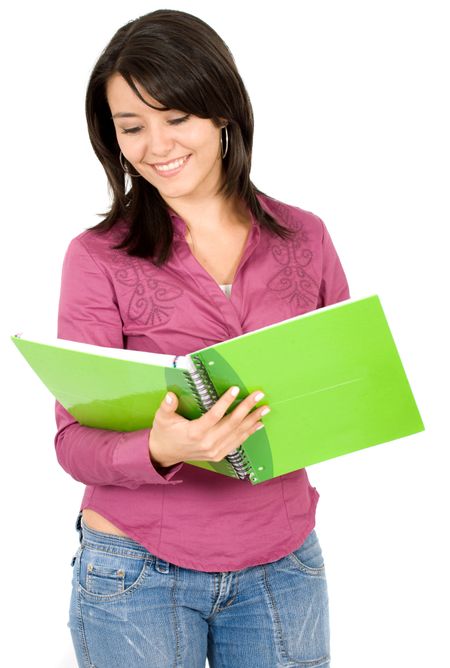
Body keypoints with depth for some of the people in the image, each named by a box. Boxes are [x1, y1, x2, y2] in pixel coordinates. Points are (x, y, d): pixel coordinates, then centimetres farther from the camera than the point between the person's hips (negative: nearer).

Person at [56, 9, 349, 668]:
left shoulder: (304, 237, 2)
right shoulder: (100, 257, -7)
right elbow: (75, 440, -10)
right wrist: (161, 450, -30)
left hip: (282, 568, 3)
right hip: (137, 575, -2)